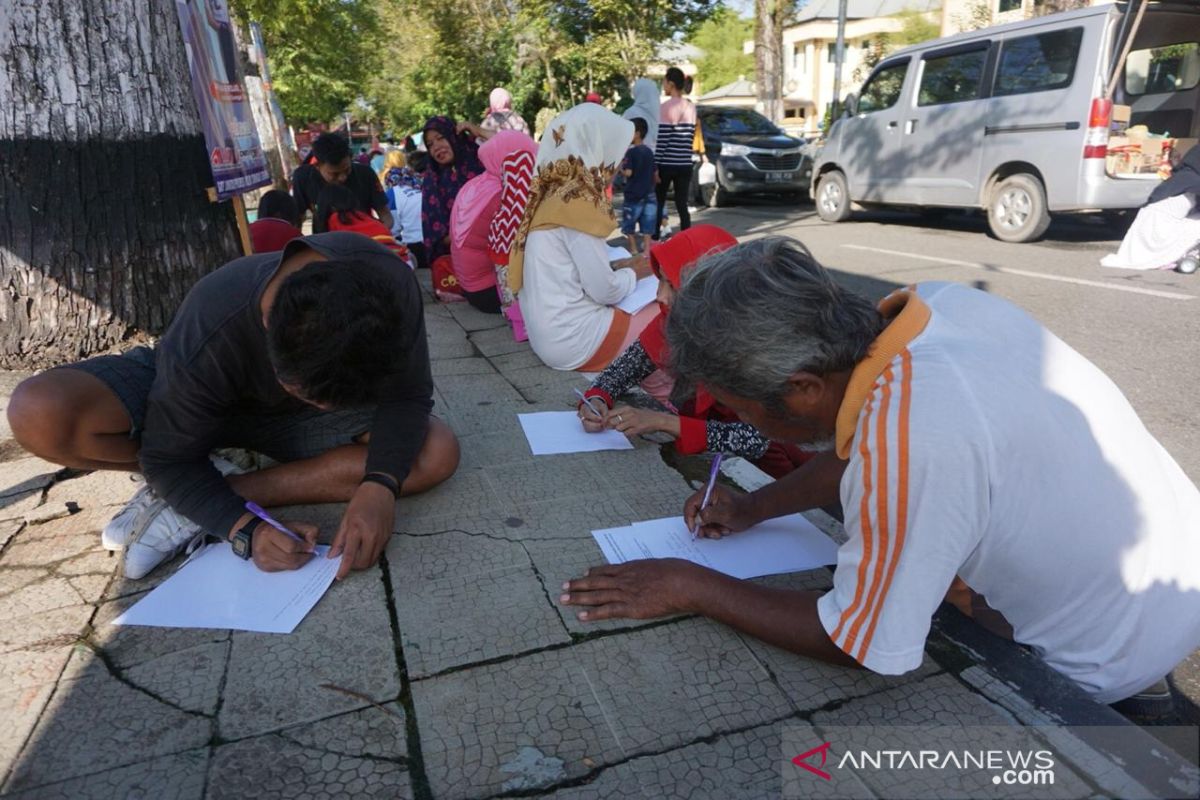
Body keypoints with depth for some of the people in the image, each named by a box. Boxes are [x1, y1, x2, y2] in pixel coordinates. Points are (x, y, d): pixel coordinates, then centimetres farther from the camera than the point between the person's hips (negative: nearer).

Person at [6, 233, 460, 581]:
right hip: (185, 398, -2)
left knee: (437, 453, -23)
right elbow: (171, 459, -22)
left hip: (291, 422, 3)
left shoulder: (384, 283, -33)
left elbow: (407, 395, -23)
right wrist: (248, 530, -36)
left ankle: (192, 503, -17)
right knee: (39, 414, -32)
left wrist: (380, 484, -39)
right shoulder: (207, 340, -37)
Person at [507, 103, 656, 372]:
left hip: (550, 334, 9)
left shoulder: (552, 195, 10)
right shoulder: (576, 202, -15)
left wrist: (619, 267, 11)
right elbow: (605, 291, -14)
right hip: (573, 340, -9)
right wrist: (633, 272, 4)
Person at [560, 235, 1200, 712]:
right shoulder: (941, 304, -16)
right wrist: (755, 506, -2)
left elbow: (860, 648, -26)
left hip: (1117, 661, -7)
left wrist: (691, 588, -20)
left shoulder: (906, 441, -40)